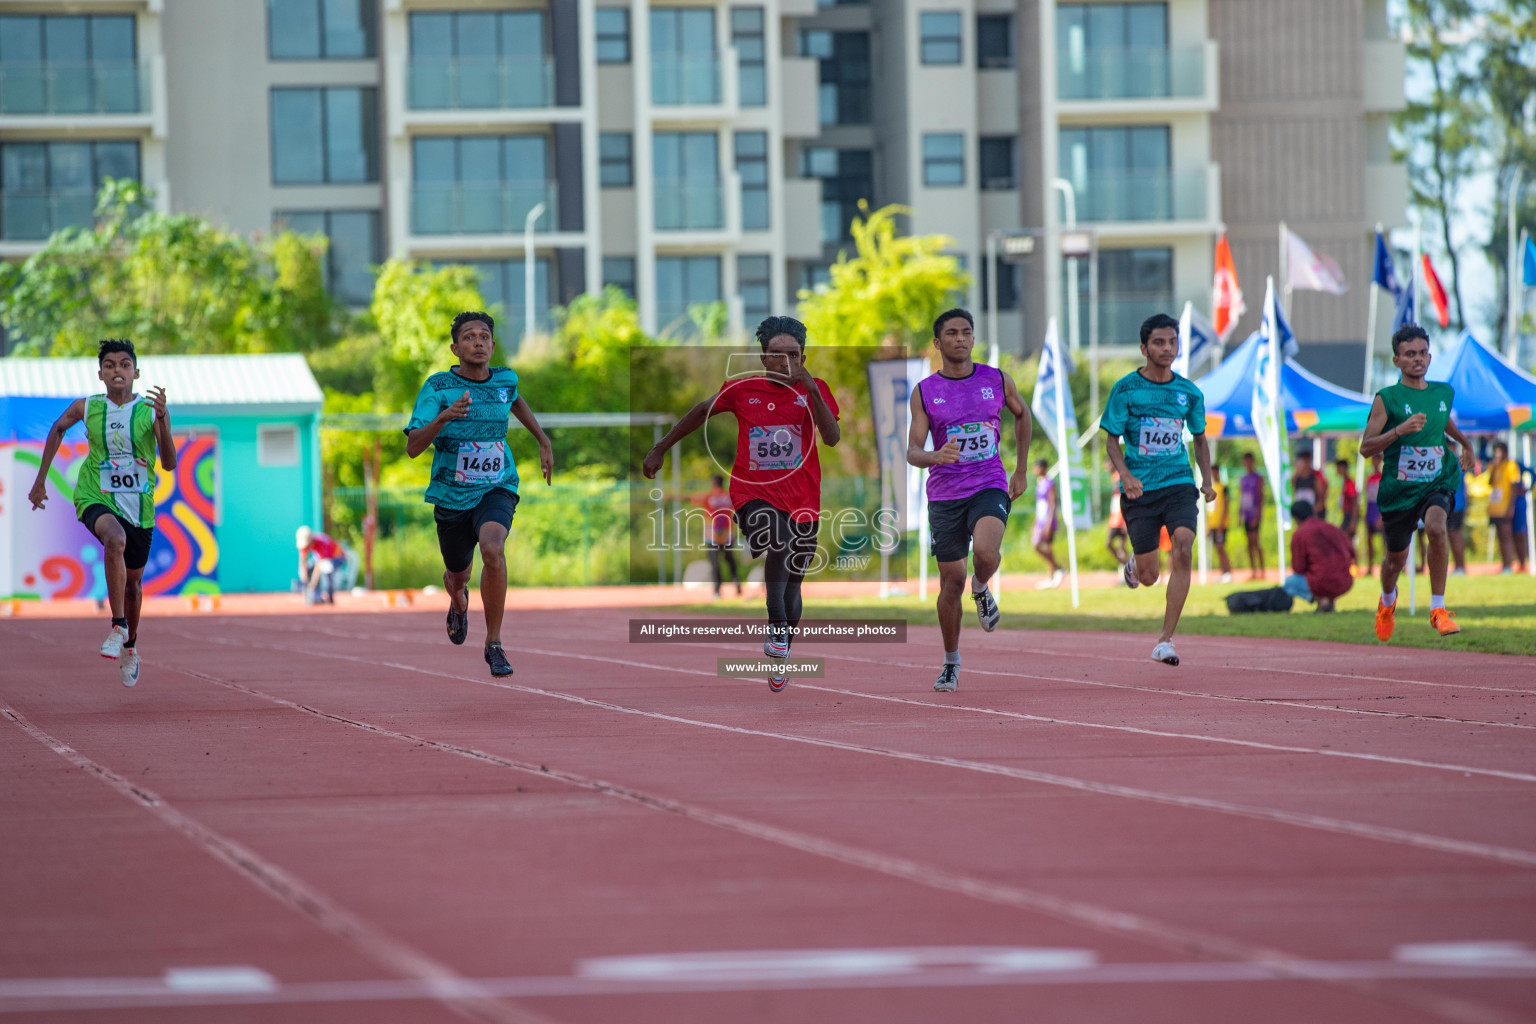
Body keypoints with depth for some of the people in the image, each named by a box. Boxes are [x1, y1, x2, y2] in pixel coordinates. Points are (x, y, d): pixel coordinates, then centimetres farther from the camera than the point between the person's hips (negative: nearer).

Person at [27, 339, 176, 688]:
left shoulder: (150, 410, -9)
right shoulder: (87, 408, -5)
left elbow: (169, 463, -16)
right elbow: (58, 429, 16)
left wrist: (161, 420, -32)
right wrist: (41, 479, 15)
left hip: (139, 506, 2)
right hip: (96, 499, -2)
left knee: (133, 581, 16)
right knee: (115, 539, -35)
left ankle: (130, 645, 43)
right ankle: (117, 626, -30)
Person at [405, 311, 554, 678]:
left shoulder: (505, 379, -3)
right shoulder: (438, 387, -14)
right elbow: (413, 447, -23)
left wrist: (544, 442, 23)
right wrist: (444, 417, -39)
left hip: (496, 489, 0)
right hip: (451, 495, 0)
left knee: (492, 549, -31)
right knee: (458, 575, 19)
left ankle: (494, 644, -18)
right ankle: (459, 602, 61)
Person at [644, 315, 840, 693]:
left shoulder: (814, 390, 0)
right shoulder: (742, 390, 0)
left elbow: (833, 438, -14)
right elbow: (702, 412, 16)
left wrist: (812, 392, -26)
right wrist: (661, 449, 20)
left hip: (802, 500, 2)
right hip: (754, 493, -2)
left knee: (792, 585, 12)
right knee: (777, 540, -35)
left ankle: (780, 658, 31)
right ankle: (777, 627, -30)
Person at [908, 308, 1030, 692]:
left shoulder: (997, 381, 1)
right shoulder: (924, 392, -2)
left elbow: (1022, 414, 21)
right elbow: (913, 451, -7)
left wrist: (1021, 469, 18)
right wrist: (935, 456, -31)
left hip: (990, 487, 0)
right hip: (944, 493, 0)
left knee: (985, 552, -29)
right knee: (951, 581, 4)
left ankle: (981, 589, 8)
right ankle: (951, 662, 22)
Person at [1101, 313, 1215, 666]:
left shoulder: (1189, 393, 5)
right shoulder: (1126, 389, -3)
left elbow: (1200, 438, 19)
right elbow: (1112, 439, -1)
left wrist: (1207, 480, 7)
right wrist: (1125, 475, -18)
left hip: (1179, 484, 1)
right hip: (1140, 489, -1)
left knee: (1183, 550, -23)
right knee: (1148, 577, 1)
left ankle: (1165, 641, -17)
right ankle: (1134, 566, 44)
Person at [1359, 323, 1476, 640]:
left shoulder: (1444, 392, 4)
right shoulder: (1386, 399, -10)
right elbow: (1366, 448, -15)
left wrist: (1466, 445, 40)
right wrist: (1400, 430, -28)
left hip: (1437, 482, 1)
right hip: (1398, 488, -1)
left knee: (1436, 527, -30)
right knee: (1396, 558, 13)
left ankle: (1438, 608, -22)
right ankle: (1387, 600, 50)